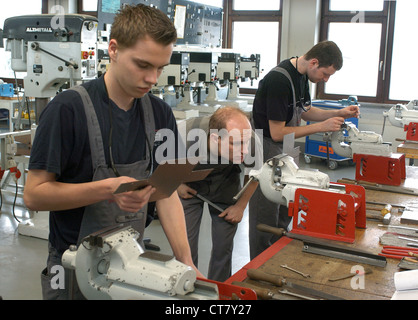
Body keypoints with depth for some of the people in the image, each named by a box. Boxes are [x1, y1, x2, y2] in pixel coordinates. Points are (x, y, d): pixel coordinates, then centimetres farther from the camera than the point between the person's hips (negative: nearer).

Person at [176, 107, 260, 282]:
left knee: (223, 247, 3)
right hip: (189, 187, -1)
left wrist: (241, 206, -2)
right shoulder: (185, 137, -40)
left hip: (225, 187, 2)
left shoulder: (251, 143, -33)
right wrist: (176, 184, -9)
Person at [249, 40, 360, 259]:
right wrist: (322, 126, -22)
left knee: (284, 217, 18)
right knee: (266, 221, 1)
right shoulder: (279, 80, -26)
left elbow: (304, 111, 17)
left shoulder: (301, 75, 3)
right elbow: (277, 133, -25)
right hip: (266, 152, -9)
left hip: (286, 151, 9)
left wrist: (339, 113, 3)